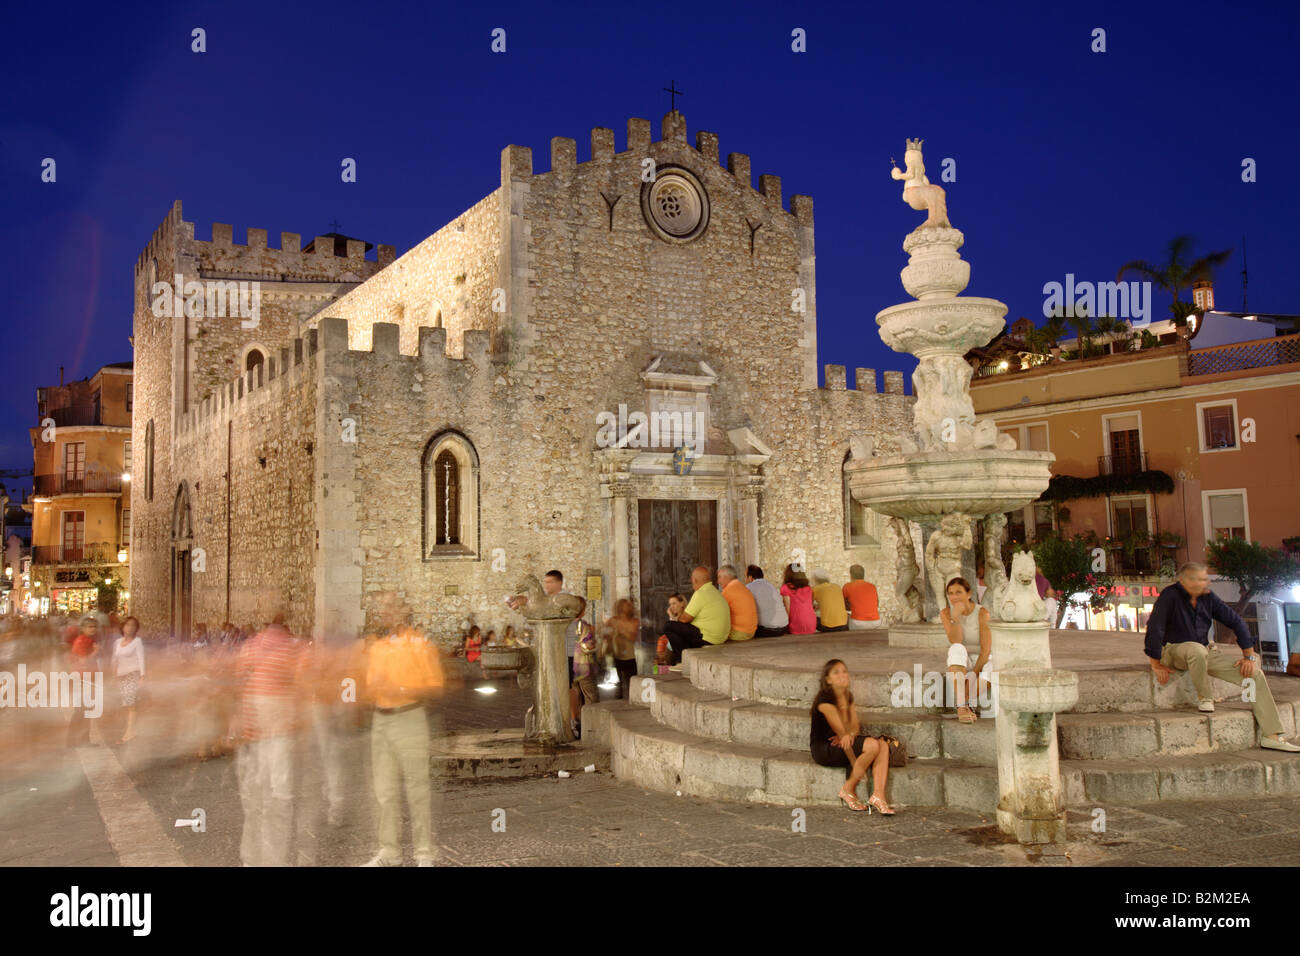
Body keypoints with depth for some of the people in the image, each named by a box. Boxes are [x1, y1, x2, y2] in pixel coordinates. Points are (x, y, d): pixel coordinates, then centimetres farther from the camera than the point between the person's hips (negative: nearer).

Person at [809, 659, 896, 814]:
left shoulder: (847, 697, 10)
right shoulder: (825, 700, -17)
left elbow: (856, 727, 5)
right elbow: (841, 732, -20)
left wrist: (849, 735, -22)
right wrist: (856, 768, -20)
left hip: (838, 743, 8)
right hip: (823, 749, -8)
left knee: (883, 745, -14)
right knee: (872, 745, -26)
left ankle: (878, 796, -20)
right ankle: (848, 790, -11)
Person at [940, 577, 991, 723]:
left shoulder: (982, 613, -11)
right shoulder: (946, 613, -5)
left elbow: (986, 649, -16)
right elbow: (956, 642, -19)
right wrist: (955, 617, -31)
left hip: (980, 660, -1)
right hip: (959, 662, 1)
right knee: (957, 649, -35)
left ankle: (963, 703, -15)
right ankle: (962, 707, -39)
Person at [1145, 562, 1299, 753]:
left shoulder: (1208, 597, 0)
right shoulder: (1170, 596, -18)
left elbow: (1236, 622, 7)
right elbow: (1154, 628, -23)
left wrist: (1249, 656, 2)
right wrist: (1156, 664, -23)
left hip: (1206, 652, 6)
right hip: (1174, 650, -6)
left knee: (1255, 674, -6)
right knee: (1197, 650, -43)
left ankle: (1271, 736, -3)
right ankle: (1205, 698, -16)